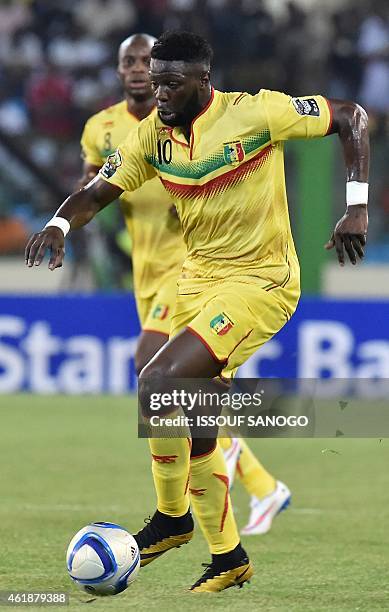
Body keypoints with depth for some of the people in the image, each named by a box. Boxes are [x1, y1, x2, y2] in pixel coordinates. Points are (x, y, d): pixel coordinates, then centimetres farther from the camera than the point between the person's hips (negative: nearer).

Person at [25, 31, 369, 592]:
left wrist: (357, 208, -15)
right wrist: (59, 225, -16)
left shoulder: (253, 113, -17)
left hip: (260, 282, -7)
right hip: (199, 277, 7)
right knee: (193, 425, 8)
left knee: (157, 384, -22)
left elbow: (351, 118, -9)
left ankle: (172, 518, -1)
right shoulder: (153, 135, -1)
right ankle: (229, 559, 24)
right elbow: (99, 191, 6)